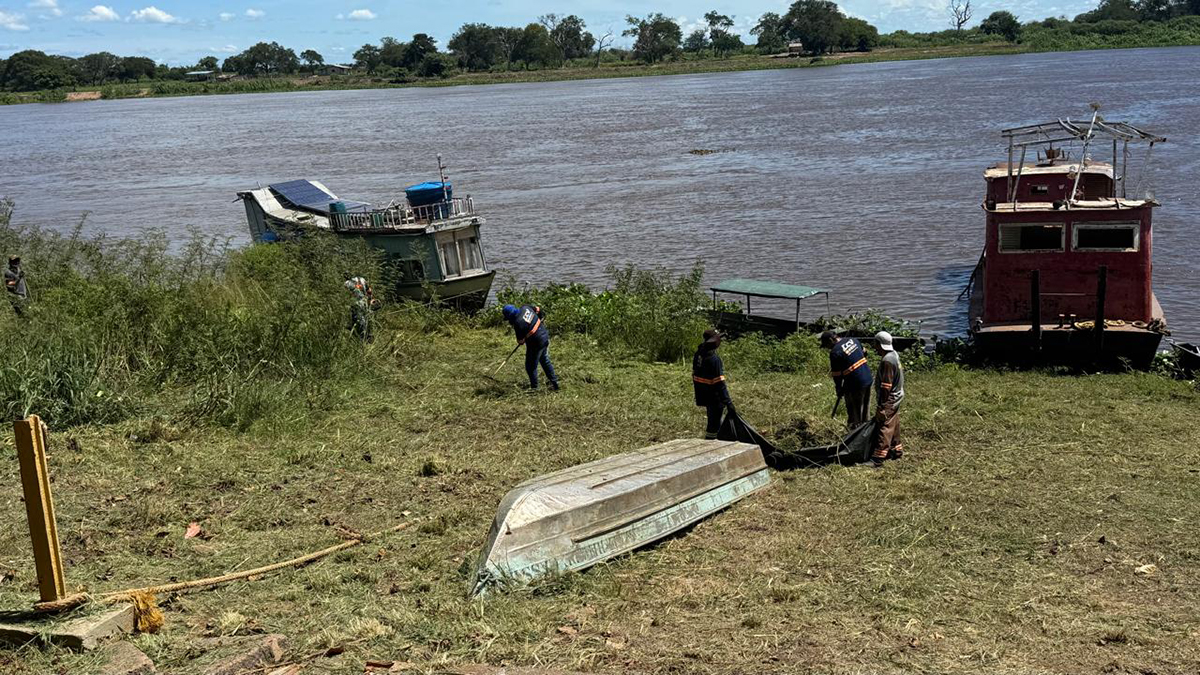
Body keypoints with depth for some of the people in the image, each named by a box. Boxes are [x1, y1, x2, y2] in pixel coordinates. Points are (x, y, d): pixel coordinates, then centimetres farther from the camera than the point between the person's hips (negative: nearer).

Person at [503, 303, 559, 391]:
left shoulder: (518, 323, -26)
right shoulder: (526, 308, -6)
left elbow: (520, 341, -13)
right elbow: (538, 310, 13)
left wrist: (521, 342, 12)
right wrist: (542, 319, 32)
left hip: (535, 344, -9)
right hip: (545, 337, 9)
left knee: (531, 366, 9)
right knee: (545, 361, 23)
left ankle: (534, 387, 20)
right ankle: (554, 383, 31)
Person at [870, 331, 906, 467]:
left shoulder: (887, 361, -24)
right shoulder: (894, 354, 6)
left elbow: (886, 386, -25)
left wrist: (882, 406, -20)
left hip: (889, 400, -10)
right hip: (896, 398, 10)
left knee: (883, 429, -7)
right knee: (893, 427, 21)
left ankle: (877, 458, -5)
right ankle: (896, 450, 32)